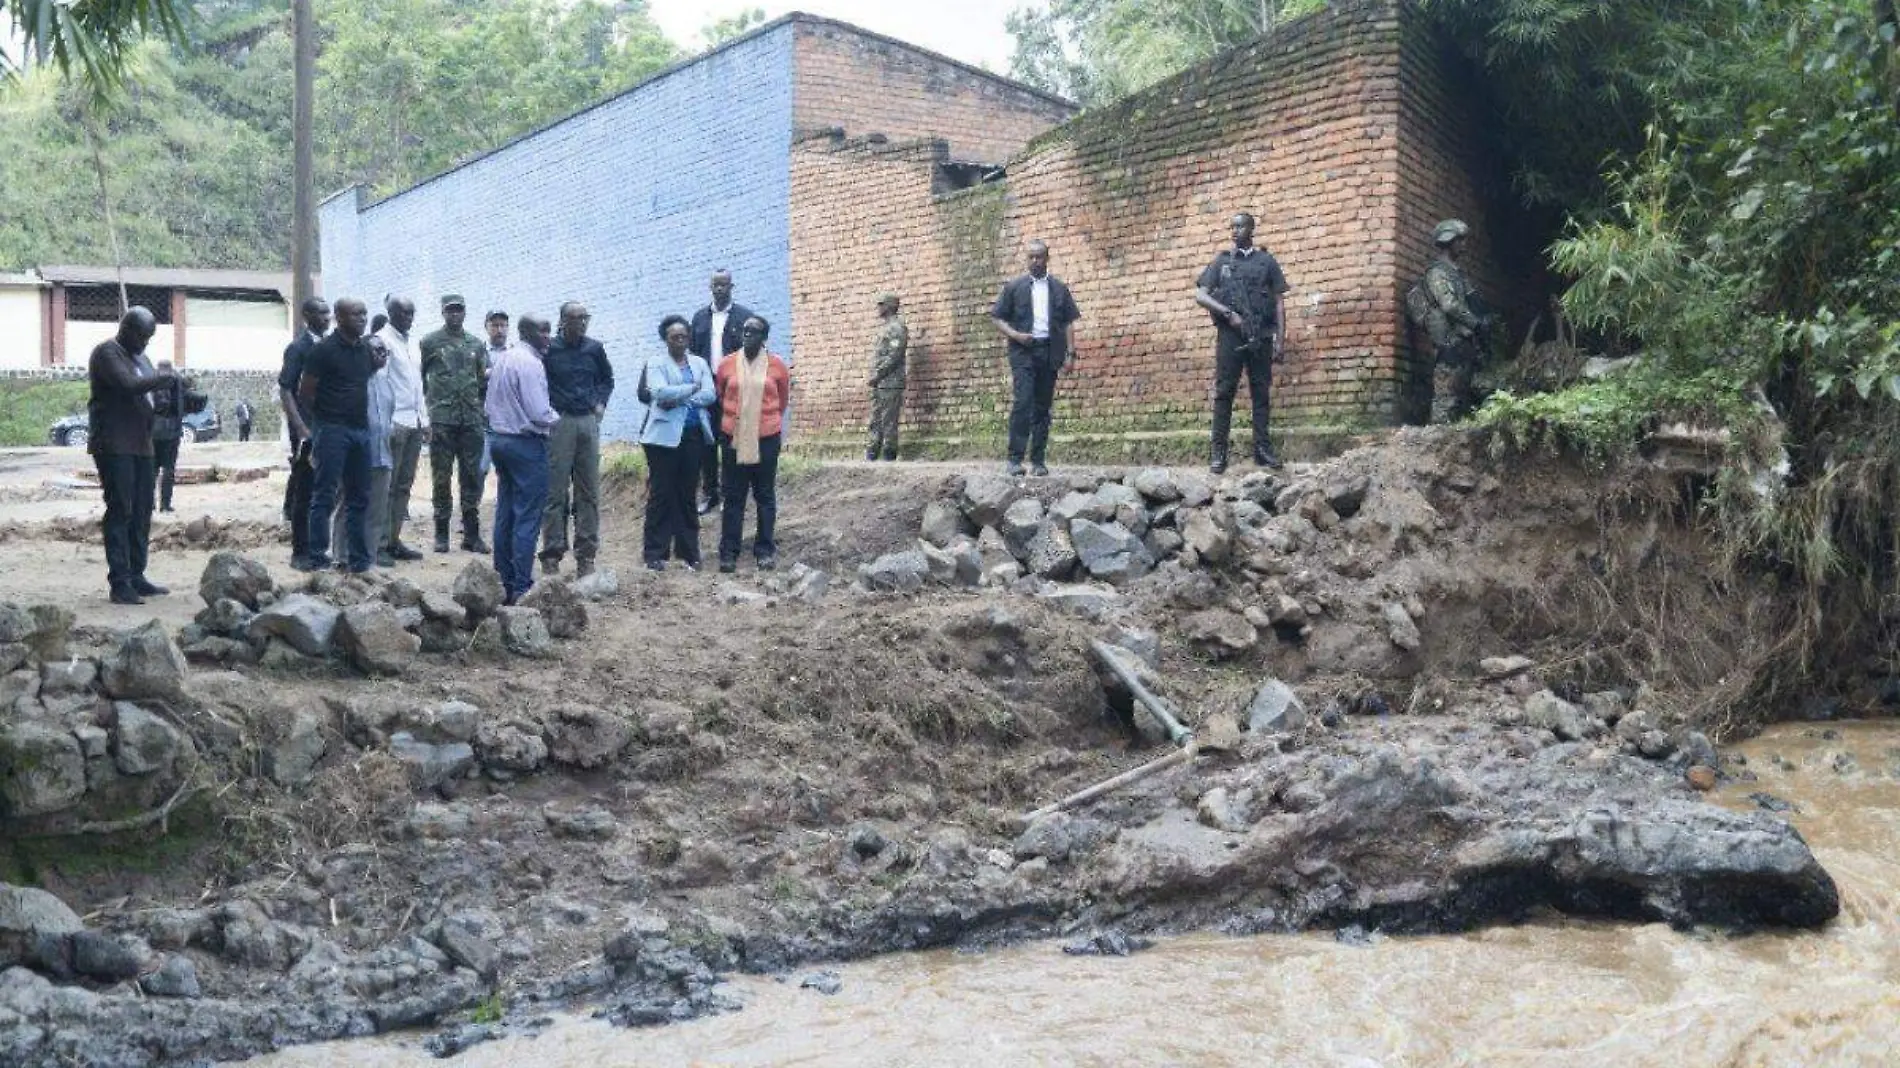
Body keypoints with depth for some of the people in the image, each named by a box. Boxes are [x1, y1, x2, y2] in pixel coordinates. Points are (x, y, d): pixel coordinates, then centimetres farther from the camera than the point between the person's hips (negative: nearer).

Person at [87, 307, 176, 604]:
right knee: (120, 511, -10)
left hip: (141, 444, 9)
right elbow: (127, 385, -22)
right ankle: (119, 583, -10)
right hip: (113, 445, -9)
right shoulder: (106, 353, -7)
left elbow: (148, 393, 21)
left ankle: (136, 577, 14)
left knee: (142, 512, 8)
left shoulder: (139, 356, 20)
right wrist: (161, 380, -11)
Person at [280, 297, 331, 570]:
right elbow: (284, 390, -11)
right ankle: (300, 552, 4)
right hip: (307, 430, -6)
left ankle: (314, 549, 16)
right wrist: (301, 429, -17)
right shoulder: (298, 348, -8)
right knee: (305, 491, -2)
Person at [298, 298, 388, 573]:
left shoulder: (367, 348, 10)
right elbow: (305, 391, -7)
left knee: (359, 497, 9)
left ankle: (358, 557, 15)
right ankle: (317, 557, -1)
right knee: (325, 495, -4)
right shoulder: (324, 350, -9)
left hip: (360, 429, 7)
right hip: (332, 430, -7)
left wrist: (379, 364, 6)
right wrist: (324, 416, 5)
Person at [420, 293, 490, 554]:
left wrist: (488, 377, -6)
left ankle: (472, 533, 10)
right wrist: (424, 407, -4)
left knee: (472, 477, 4)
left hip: (472, 420, 3)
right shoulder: (430, 342, 3)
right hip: (442, 420, -3)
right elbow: (418, 377, 2)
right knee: (442, 478, 2)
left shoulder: (476, 344, 13)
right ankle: (441, 534, 9)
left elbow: (484, 381, 15)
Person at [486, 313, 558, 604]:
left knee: (505, 514, 12)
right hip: (526, 443, -9)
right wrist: (556, 419, -1)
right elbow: (539, 412, -19)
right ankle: (521, 587, -6)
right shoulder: (530, 363, -16)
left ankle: (504, 582, 17)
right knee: (527, 518, -6)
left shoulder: (501, 358, 12)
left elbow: (488, 405, 16)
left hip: (498, 437, 9)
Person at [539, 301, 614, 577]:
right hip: (558, 423, -4)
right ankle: (552, 553, 1)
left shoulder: (594, 349, 9)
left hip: (588, 422, 4)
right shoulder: (549, 350, -4)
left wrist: (601, 402, 10)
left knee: (589, 492, 6)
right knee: (555, 492, -4)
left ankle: (586, 554, 12)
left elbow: (606, 378, 23)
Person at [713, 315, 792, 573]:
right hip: (733, 437, 1)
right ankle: (729, 552, 8)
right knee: (733, 496, 4)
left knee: (765, 495, 7)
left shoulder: (777, 364, -2)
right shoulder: (726, 364, -1)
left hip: (766, 437, 0)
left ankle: (765, 550, 14)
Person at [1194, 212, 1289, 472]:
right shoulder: (1221, 261, 13)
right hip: (1230, 334, 0)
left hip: (1261, 336, 0)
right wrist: (1228, 313, -11)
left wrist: (1280, 340, -1)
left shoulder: (1267, 261, 12)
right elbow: (1200, 296, 4)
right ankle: (1218, 452, -5)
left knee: (1261, 392, 1)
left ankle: (1262, 449, 4)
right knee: (1224, 392, -4)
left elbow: (1279, 303, 8)